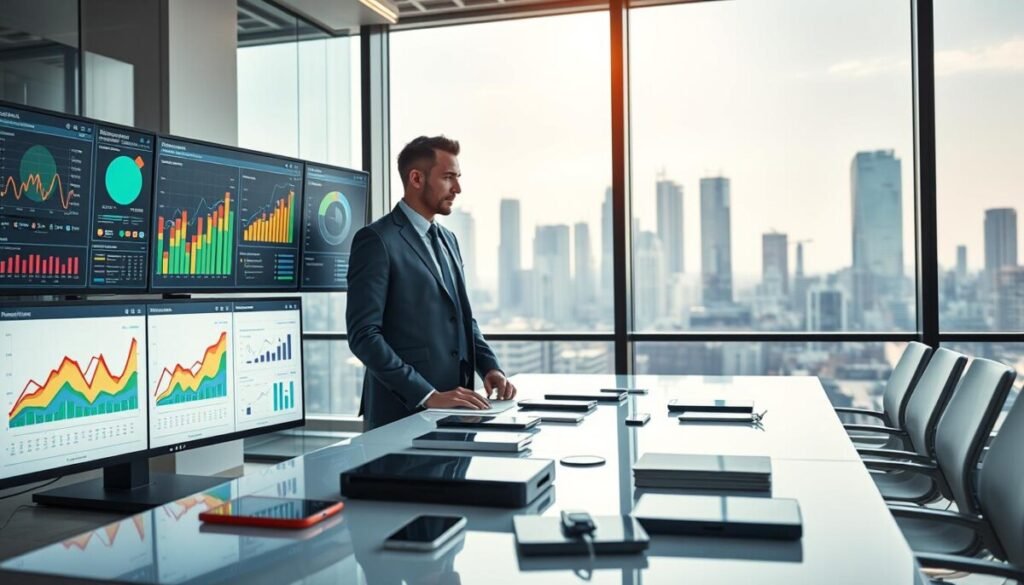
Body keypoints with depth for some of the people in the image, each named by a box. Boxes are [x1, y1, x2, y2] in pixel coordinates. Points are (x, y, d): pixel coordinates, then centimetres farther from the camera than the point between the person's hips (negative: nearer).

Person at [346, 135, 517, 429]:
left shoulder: (447, 239, 14)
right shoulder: (376, 240, -11)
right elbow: (364, 335, -17)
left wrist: (490, 367, 2)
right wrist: (428, 395, -21)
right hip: (403, 412, -7)